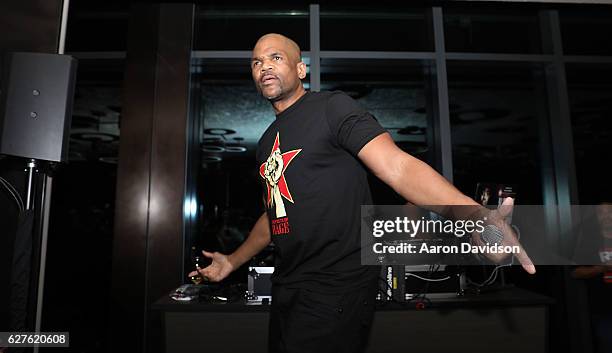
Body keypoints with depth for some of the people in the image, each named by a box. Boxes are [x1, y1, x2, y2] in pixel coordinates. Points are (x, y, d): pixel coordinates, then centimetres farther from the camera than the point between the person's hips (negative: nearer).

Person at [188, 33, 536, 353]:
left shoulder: (332, 106, -9)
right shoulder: (267, 142, 14)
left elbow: (397, 166, -22)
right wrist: (233, 261, 25)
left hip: (338, 284, -8)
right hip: (287, 285, 8)